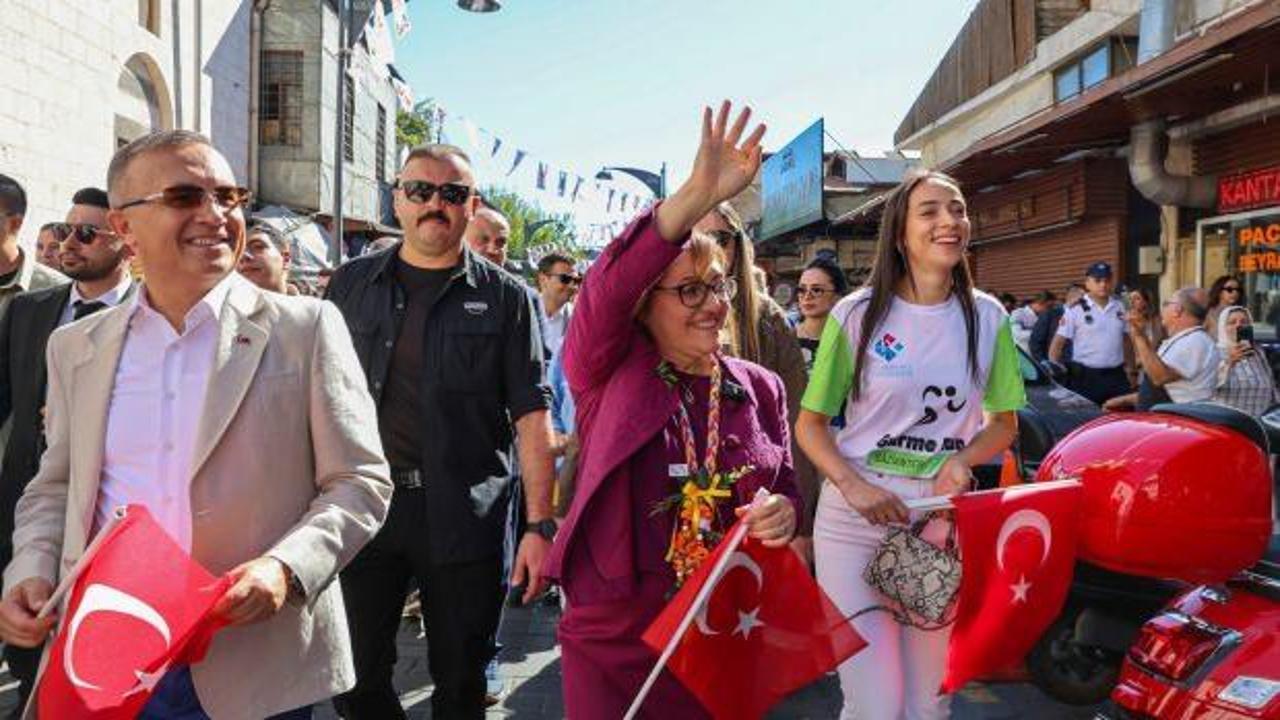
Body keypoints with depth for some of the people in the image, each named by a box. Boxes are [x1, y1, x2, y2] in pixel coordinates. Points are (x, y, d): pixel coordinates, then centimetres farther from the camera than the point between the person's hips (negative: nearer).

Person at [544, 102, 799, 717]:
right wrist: (699, 194, -38)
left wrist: (783, 512, -12)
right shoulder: (609, 372, -8)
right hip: (611, 638, -2)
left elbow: (784, 487, 14)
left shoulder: (760, 388, 3)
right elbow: (604, 293, -27)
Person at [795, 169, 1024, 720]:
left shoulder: (987, 317, 3)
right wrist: (852, 486, -17)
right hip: (855, 522, -3)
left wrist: (963, 459, -9)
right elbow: (810, 424, -1)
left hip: (945, 521, 3)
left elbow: (1005, 423, 12)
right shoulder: (857, 314, -5)